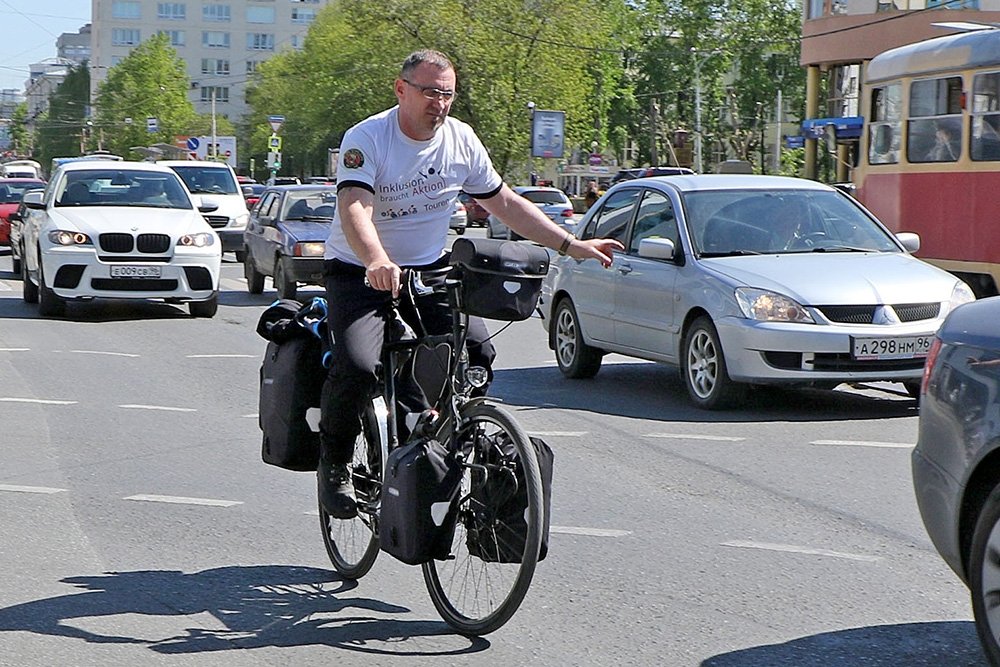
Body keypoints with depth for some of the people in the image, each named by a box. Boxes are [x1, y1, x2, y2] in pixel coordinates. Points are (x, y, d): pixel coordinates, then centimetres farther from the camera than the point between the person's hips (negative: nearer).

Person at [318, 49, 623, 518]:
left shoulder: (461, 141, -1)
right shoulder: (366, 138, -17)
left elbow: (505, 203, 9)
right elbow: (354, 209, -32)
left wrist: (571, 245, 3)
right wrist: (378, 262, -52)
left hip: (429, 270, 5)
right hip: (358, 272, -4)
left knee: (477, 352, -17)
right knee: (357, 366, -27)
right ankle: (334, 463, -1)